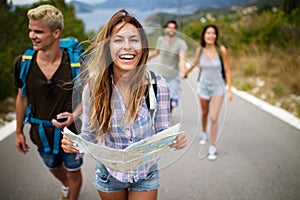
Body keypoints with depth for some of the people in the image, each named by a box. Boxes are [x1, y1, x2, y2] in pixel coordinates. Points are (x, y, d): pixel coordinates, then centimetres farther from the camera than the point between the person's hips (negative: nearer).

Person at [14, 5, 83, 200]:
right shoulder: (23, 63, -14)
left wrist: (74, 115, -26)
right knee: (54, 168, 30)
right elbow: (22, 97, 1)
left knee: (73, 173, 18)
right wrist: (19, 132, 8)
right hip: (42, 134, 4)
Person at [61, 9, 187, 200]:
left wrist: (175, 140, -30)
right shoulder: (94, 88, -17)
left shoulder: (157, 86, -18)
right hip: (108, 174, 1)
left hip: (146, 176, -1)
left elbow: (162, 132, -8)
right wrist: (73, 143, -26)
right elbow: (89, 135, -5)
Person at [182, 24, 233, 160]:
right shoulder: (200, 50, -10)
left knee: (214, 118, -8)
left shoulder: (221, 50, -17)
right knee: (205, 112, 23)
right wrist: (186, 73, 29)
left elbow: (227, 71, -10)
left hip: (218, 87, -2)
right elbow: (195, 63, 12)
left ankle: (212, 148, 6)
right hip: (203, 86, 3)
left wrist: (230, 90, -10)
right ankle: (204, 132, 52)